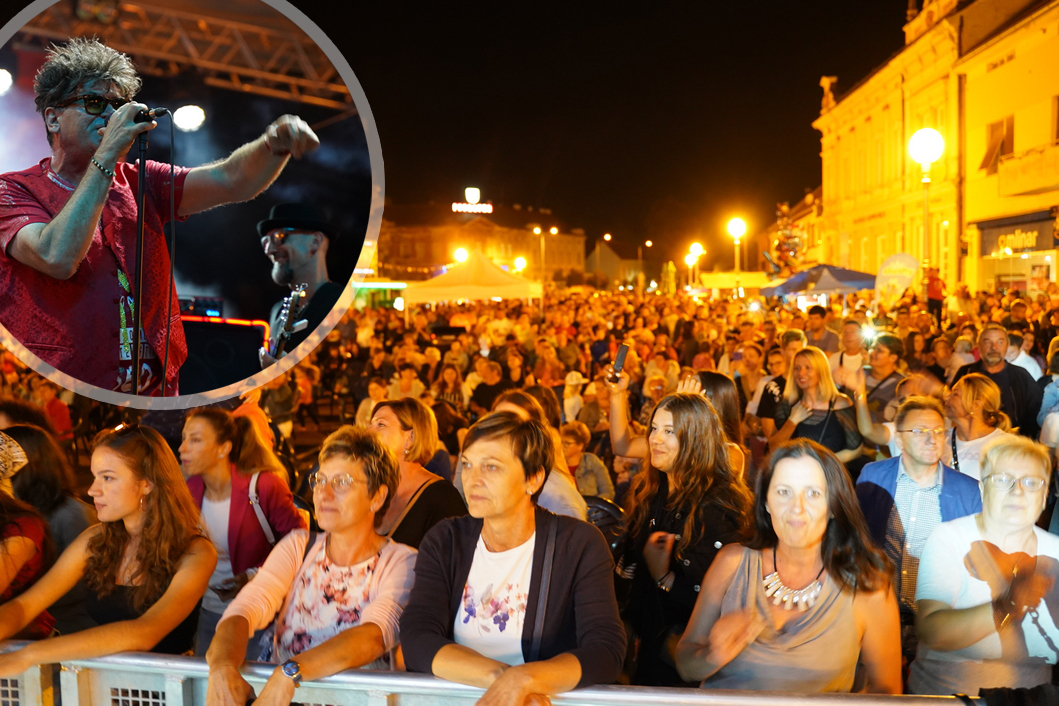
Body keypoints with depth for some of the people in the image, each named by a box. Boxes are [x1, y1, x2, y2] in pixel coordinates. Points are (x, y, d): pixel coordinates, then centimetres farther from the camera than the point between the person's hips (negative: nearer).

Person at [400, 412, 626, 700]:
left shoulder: (580, 544, -5)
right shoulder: (444, 541, 2)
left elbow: (607, 650, -13)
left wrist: (522, 680, -27)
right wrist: (500, 676, -21)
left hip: (549, 699, -1)